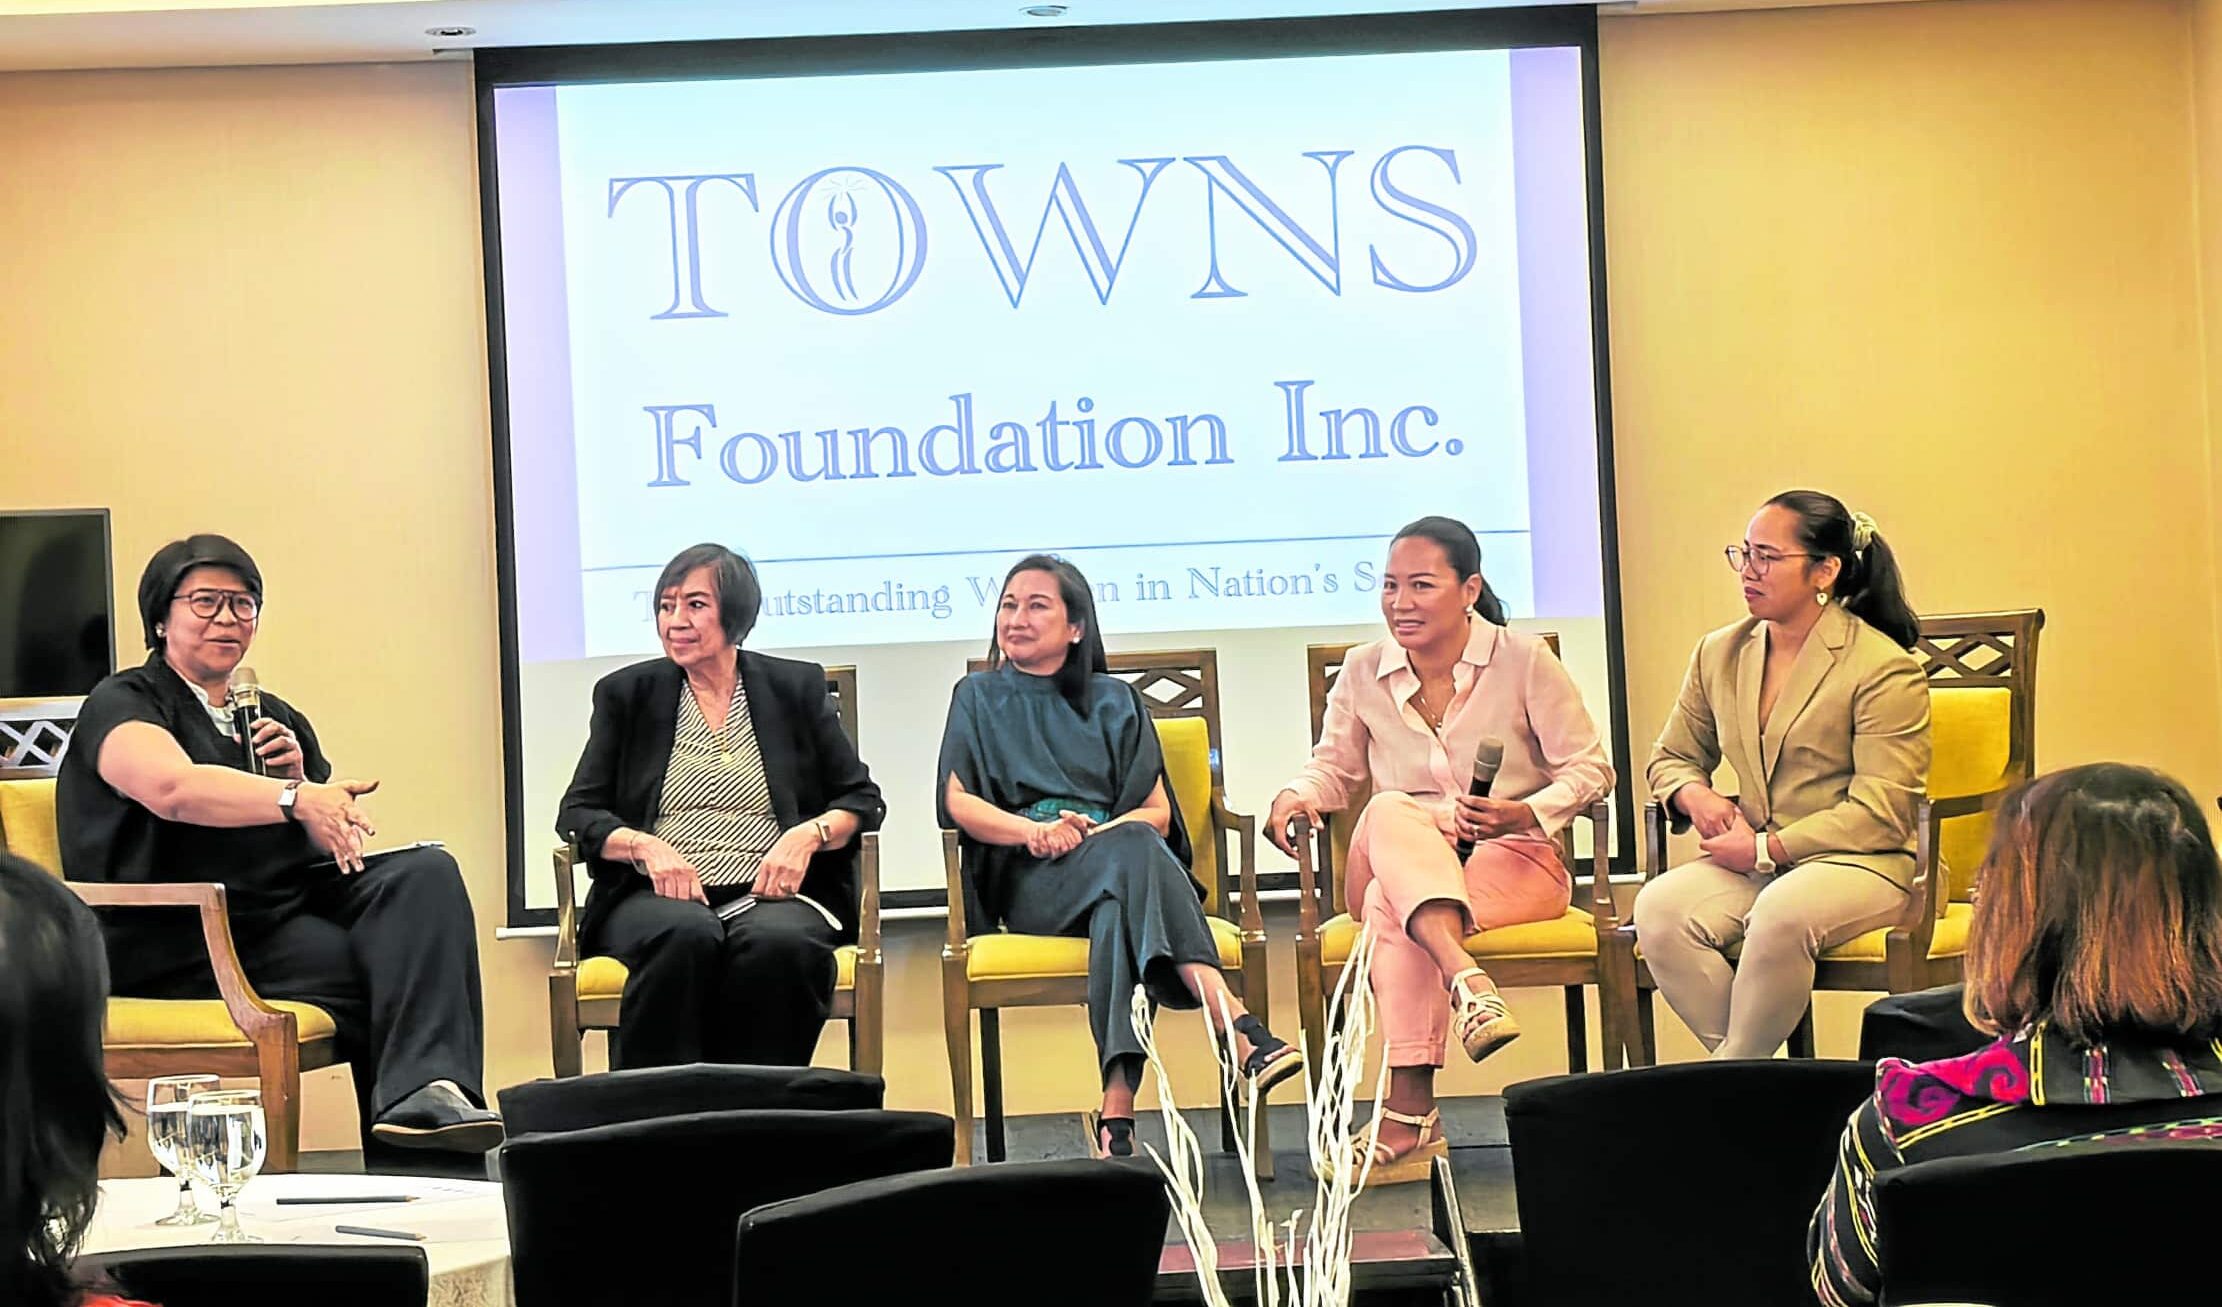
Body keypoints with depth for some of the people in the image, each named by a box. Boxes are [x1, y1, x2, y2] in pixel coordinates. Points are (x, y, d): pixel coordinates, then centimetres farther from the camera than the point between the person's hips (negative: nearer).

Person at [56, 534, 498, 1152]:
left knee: (426, 870, -23)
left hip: (292, 904, 7)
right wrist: (294, 798, -35)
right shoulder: (124, 703, 3)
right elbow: (171, 788, -22)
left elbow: (344, 843, 22)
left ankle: (423, 1095, -38)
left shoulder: (276, 719, 24)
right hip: (184, 942, -7)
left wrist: (301, 776, 2)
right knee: (400, 959, -27)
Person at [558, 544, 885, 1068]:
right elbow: (576, 815, 10)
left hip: (771, 893, 0)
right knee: (684, 936, -37)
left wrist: (808, 835, -9)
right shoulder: (626, 694, 15)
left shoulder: (795, 687, 15)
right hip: (658, 896, 0)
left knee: (778, 943, -36)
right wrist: (646, 846, -10)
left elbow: (862, 800, 12)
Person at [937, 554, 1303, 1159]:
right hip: (1029, 881, -2)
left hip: (1116, 854, 2)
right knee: (1133, 851, -38)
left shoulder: (1115, 701, 24)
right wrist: (1033, 830, -14)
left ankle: (1118, 1108, -58)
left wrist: (1095, 831, -11)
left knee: (1117, 911, -40)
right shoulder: (980, 698, 23)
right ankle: (1242, 1031, -60)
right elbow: (959, 802, 7)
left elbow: (1157, 811, 13)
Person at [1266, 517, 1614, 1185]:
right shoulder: (1363, 672, 9)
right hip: (1394, 861, 3)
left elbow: (1590, 770, 1)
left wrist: (1523, 814, -18)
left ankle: (1409, 1116, -44)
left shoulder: (1524, 661, -1)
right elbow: (1335, 766, 20)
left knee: (1391, 907, -37)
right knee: (1389, 813, -36)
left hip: (1516, 860, -3)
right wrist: (1297, 796, -5)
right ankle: (1468, 983, -56)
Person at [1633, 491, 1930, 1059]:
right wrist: (1695, 796, -1)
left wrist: (1765, 849, -15)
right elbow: (1672, 756, 25)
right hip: (1753, 861, 5)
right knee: (1658, 908, -26)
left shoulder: (1884, 668, -7)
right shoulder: (1719, 654, 13)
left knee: (1781, 913, -39)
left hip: (1861, 863, -5)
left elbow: (1880, 812, -12)